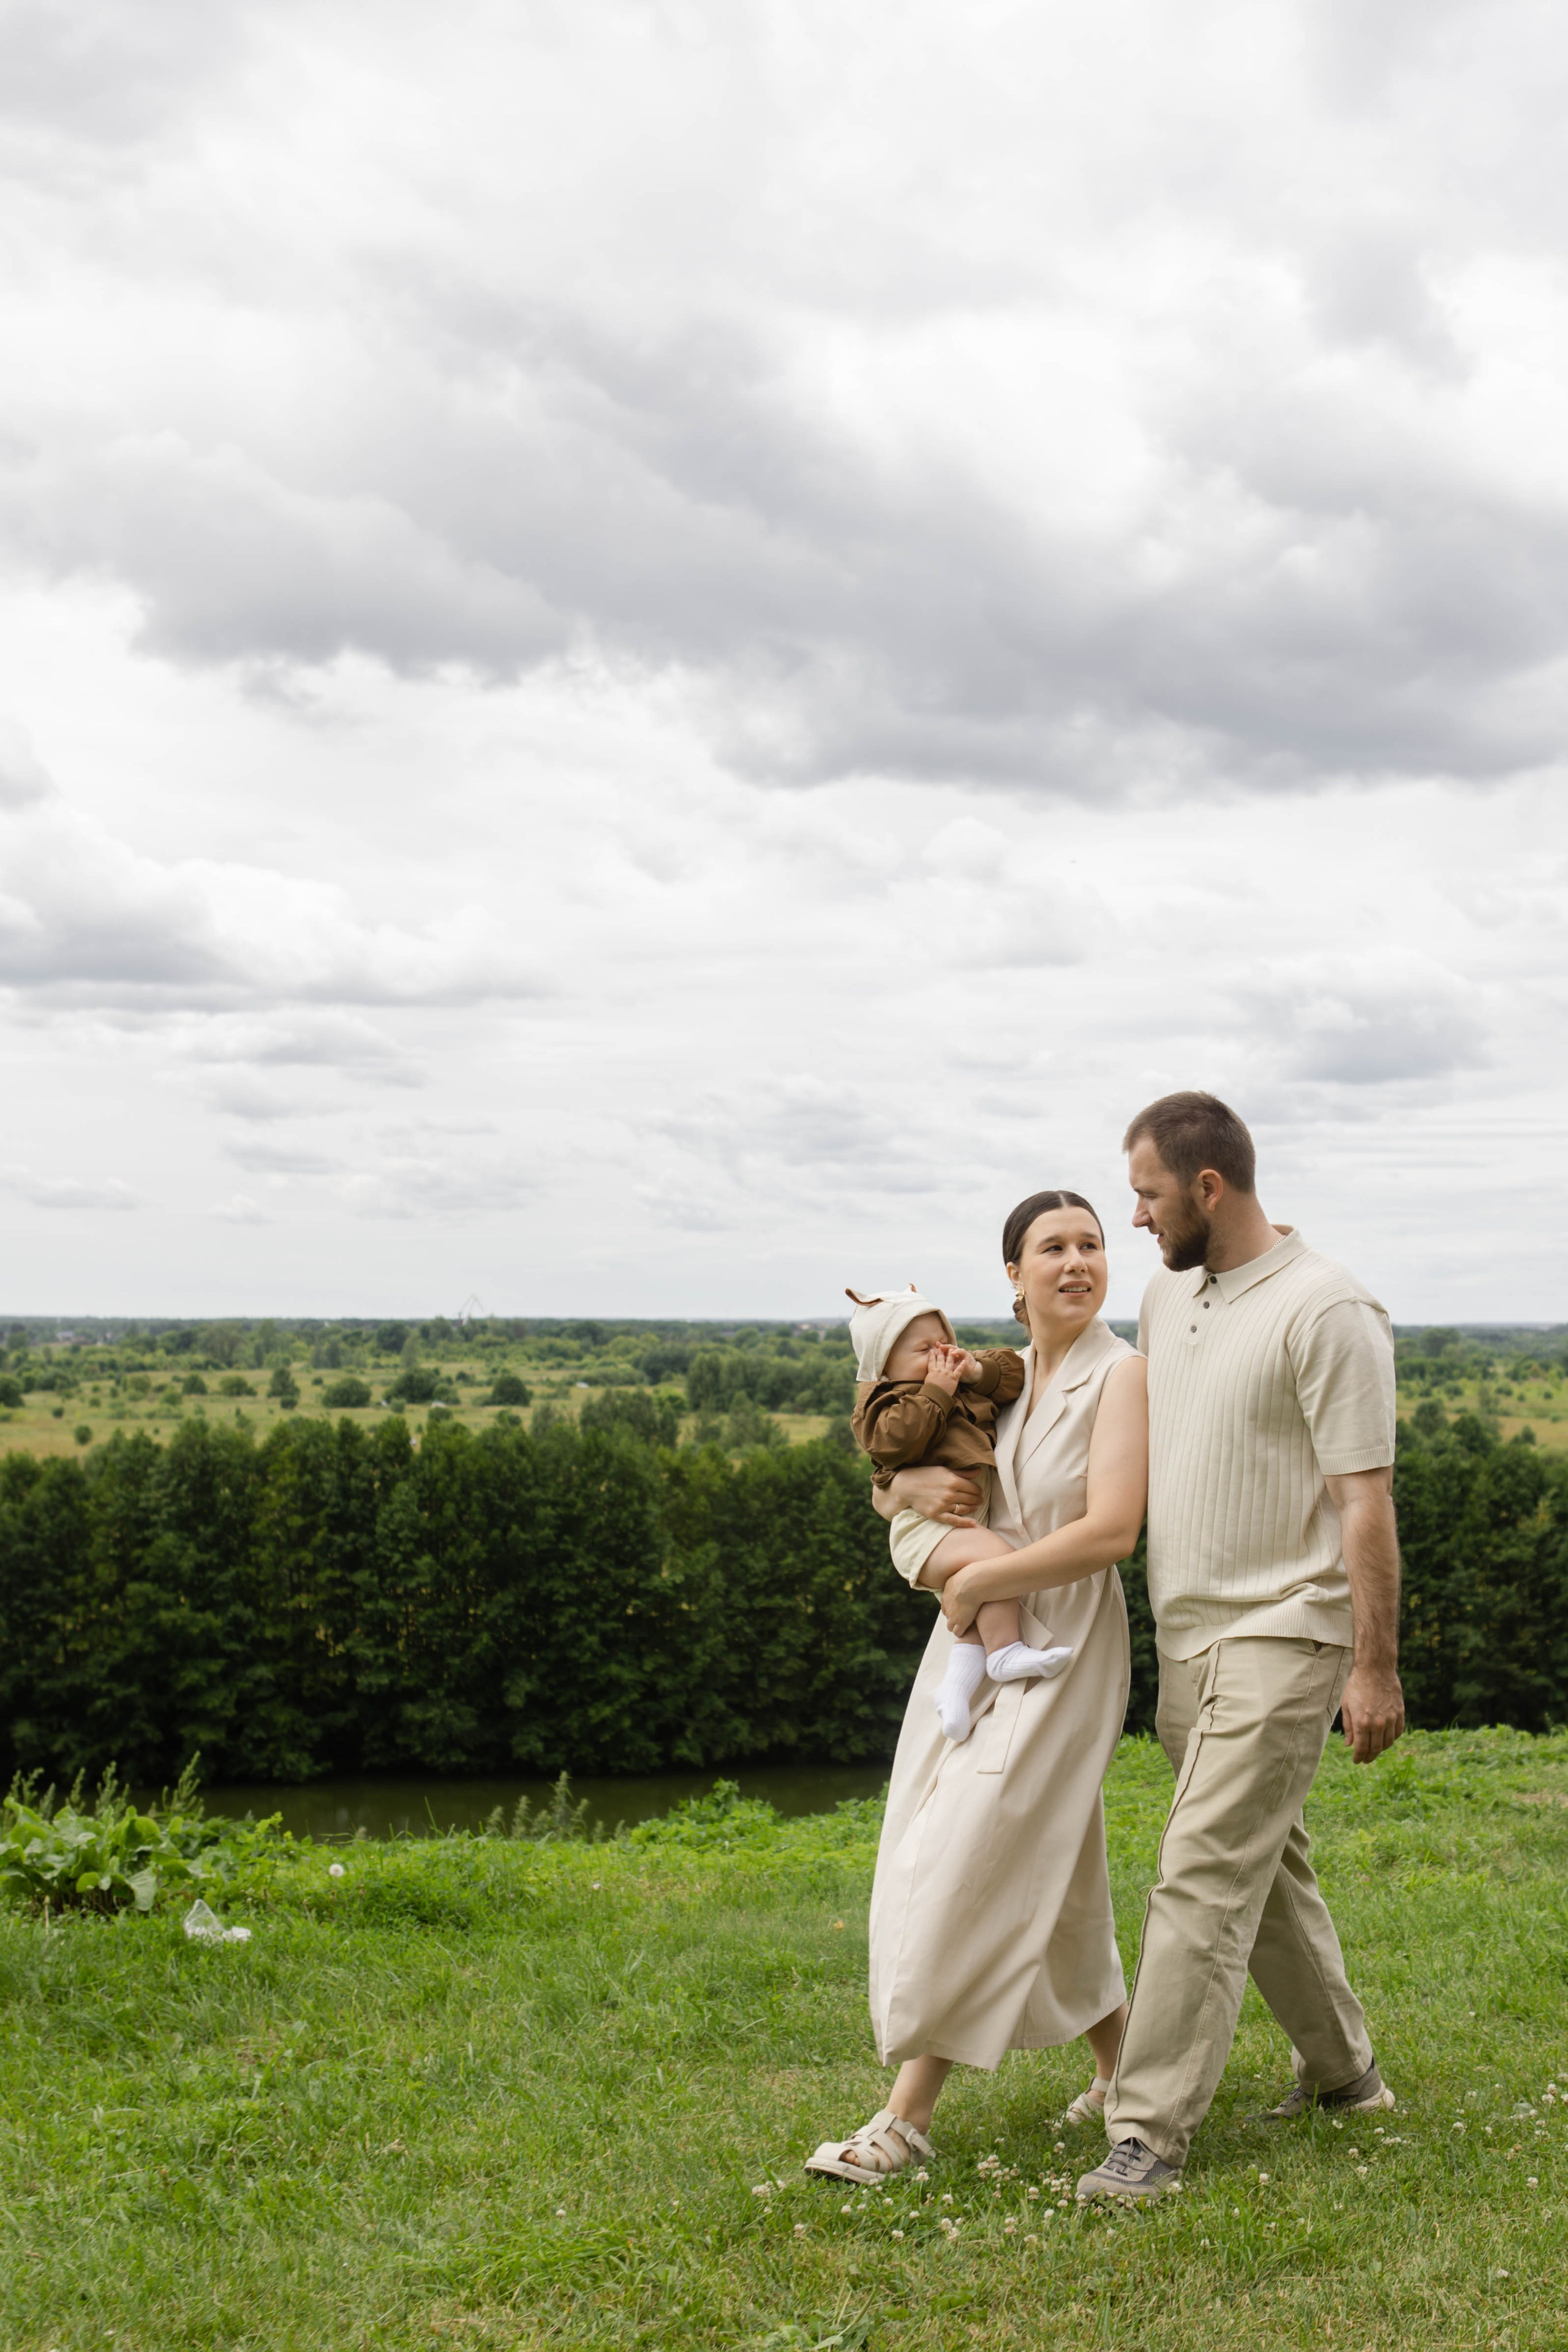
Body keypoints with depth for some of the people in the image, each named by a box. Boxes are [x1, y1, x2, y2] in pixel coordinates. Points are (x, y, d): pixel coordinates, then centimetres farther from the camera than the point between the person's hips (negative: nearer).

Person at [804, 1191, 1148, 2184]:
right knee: (1048, 1877, 14)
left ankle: (908, 2120, -2)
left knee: (969, 1869, -8)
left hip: (1058, 1652, -7)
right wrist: (914, 1482, -9)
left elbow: (1111, 1531, -21)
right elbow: (883, 1493, 16)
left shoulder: (1122, 1375, -11)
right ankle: (1124, 2060, 32)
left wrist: (977, 1582, -16)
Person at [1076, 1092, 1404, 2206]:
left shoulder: (1328, 1311, -15)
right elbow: (1140, 1453, 23)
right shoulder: (1169, 1296, 10)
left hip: (1284, 1637, -8)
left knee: (1205, 1876, -11)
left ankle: (1151, 2130, -7)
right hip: (1188, 1635, 8)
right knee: (1266, 1866, 18)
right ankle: (1341, 2070, 34)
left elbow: (1366, 1500, -17)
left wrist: (1375, 1668, -17)